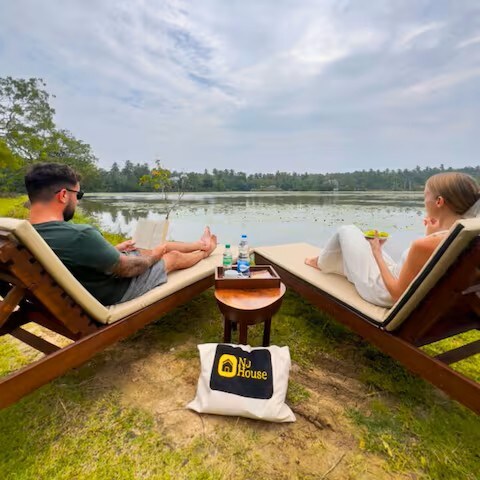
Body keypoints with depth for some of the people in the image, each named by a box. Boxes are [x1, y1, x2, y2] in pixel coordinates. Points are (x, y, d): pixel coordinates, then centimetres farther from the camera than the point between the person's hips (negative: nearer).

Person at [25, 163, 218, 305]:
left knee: (164, 245, 21)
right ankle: (205, 251, 47)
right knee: (174, 256, 15)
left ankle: (200, 244, 47)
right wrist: (154, 255, -7)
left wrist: (114, 249, 11)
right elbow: (127, 269, -26)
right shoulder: (79, 235, -39)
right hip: (118, 289, -8)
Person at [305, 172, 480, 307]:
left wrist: (376, 252, -17)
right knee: (363, 238, 24)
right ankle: (327, 262, 47)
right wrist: (432, 235, 7)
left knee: (346, 231, 7)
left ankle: (321, 262, 35)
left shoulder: (424, 245, -36)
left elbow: (398, 294, -26)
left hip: (382, 293, -8)